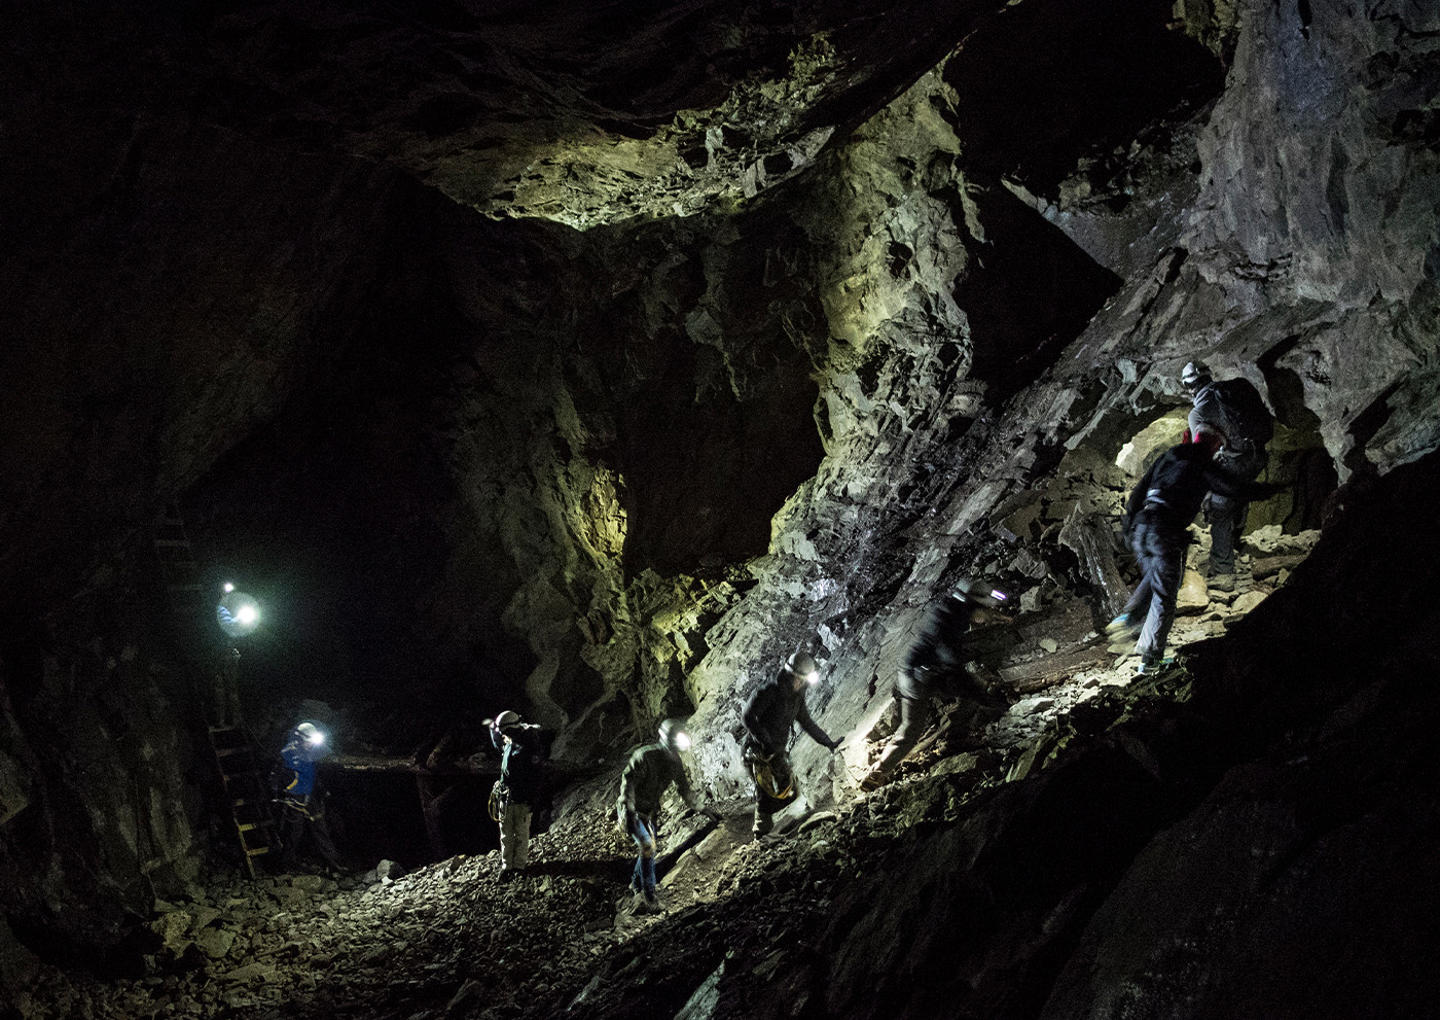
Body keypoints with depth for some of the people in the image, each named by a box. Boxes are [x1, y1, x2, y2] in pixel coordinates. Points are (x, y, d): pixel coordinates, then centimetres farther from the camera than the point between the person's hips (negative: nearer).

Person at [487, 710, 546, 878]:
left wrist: (533, 798, -18)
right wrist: (493, 727, 31)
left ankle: (519, 864, 15)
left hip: (522, 799, -7)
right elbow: (497, 743, 34)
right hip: (506, 795, 7)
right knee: (506, 833, 10)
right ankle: (506, 865, 17)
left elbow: (537, 774, -18)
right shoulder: (509, 743, 6)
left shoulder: (531, 746, -18)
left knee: (521, 833, 5)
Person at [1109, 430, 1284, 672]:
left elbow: (1139, 491, 21)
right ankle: (1151, 658, 3)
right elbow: (1237, 489, -2)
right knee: (1164, 595, 3)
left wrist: (1129, 525, 26)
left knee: (1153, 576, 30)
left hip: (1141, 527, 6)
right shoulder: (1205, 468, 5)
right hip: (1166, 533, -6)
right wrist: (1274, 489, 12)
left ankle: (1129, 616, 8)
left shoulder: (1166, 458, 22)